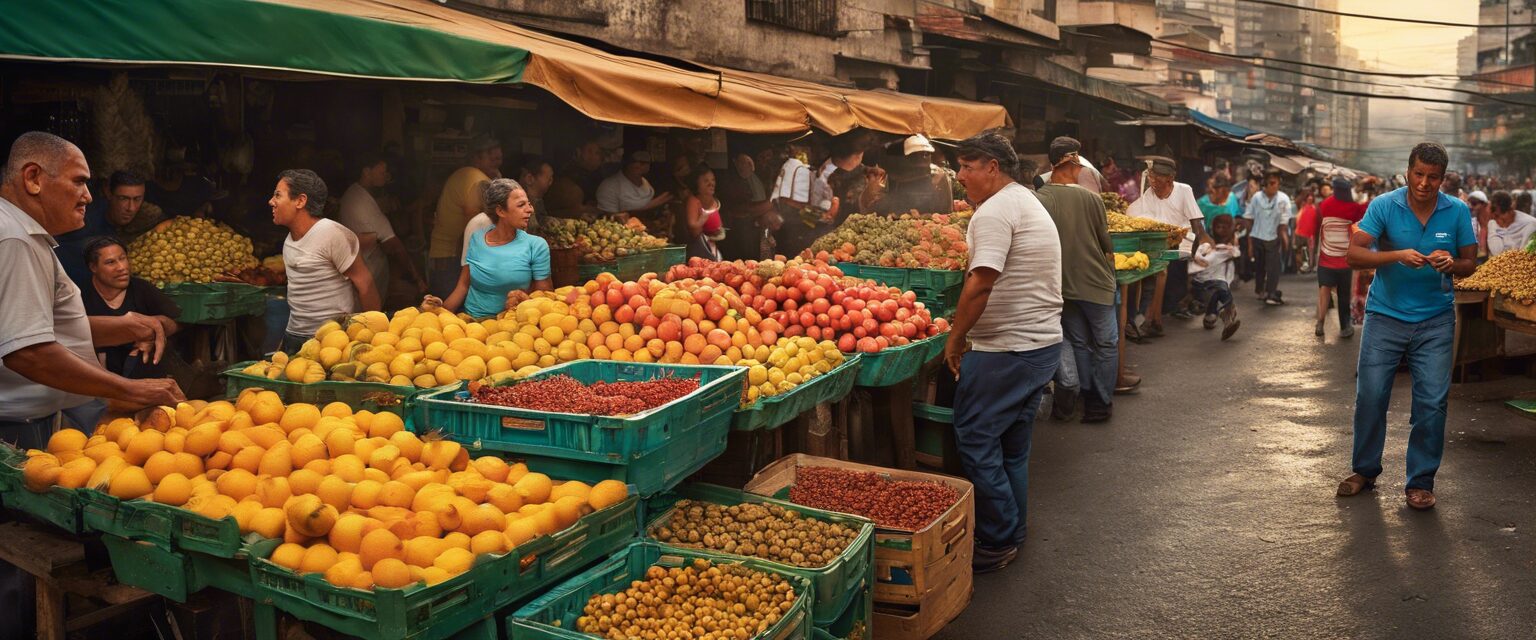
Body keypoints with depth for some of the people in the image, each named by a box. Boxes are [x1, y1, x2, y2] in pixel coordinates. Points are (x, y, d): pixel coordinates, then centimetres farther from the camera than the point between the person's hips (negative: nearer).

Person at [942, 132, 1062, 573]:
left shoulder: (994, 212, -15)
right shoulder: (1030, 203, 18)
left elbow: (980, 284, -25)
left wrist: (955, 340, -14)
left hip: (1006, 350, -10)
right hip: (1045, 343, 10)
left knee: (975, 440, -3)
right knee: (1013, 445, 16)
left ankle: (996, 544, 2)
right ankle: (1013, 537, 25)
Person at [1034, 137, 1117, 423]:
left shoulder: (1039, 198, -9)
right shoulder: (1092, 199, -10)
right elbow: (1106, 245, 0)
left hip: (1062, 284, 2)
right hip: (1095, 282, -2)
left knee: (1078, 342, 16)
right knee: (1106, 343, 11)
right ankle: (1100, 403, 15)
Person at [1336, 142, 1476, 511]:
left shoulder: (1458, 212, 0)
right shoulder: (1384, 206, -6)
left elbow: (1470, 265, 5)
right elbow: (1354, 255, -13)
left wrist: (1452, 264, -18)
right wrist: (1398, 255, -29)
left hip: (1435, 320, 1)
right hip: (1385, 315, -1)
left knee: (1432, 401, -1)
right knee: (1370, 396, 1)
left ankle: (1421, 481, 13)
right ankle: (1364, 470, 20)